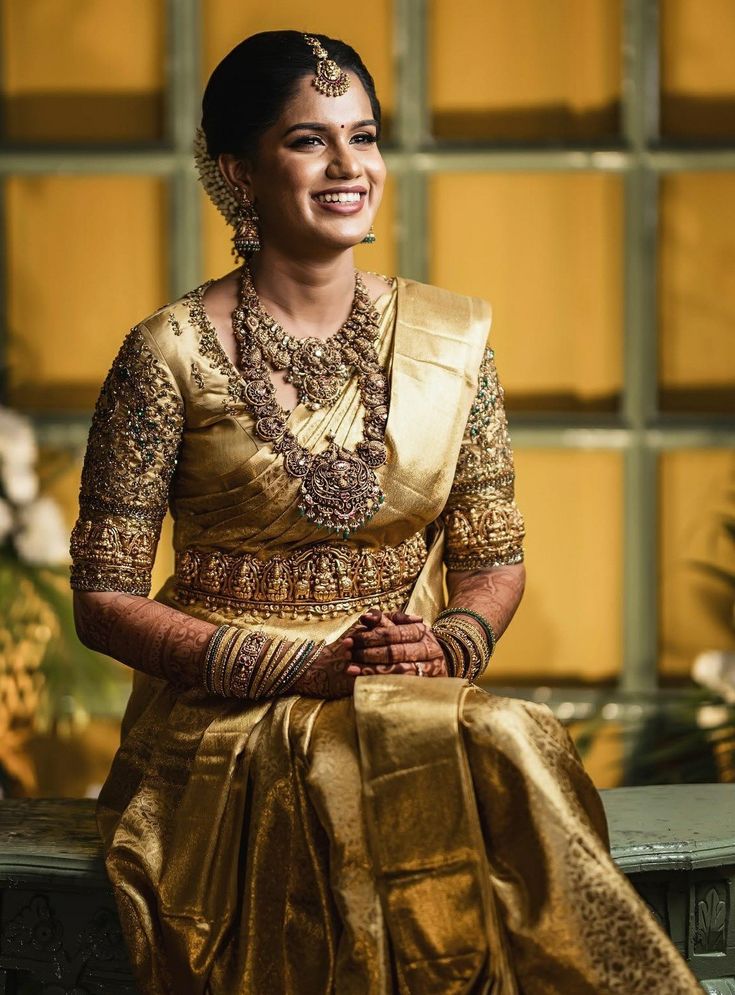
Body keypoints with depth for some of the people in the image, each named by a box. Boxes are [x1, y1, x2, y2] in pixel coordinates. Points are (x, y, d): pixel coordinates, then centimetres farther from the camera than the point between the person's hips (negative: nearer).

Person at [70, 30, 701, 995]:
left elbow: (494, 557, 14)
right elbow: (103, 599, -4)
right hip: (226, 726, -4)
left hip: (421, 701, 4)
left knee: (512, 746, -31)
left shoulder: (451, 337, 8)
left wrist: (451, 647, -9)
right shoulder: (174, 354, -4)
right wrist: (300, 668, -15)